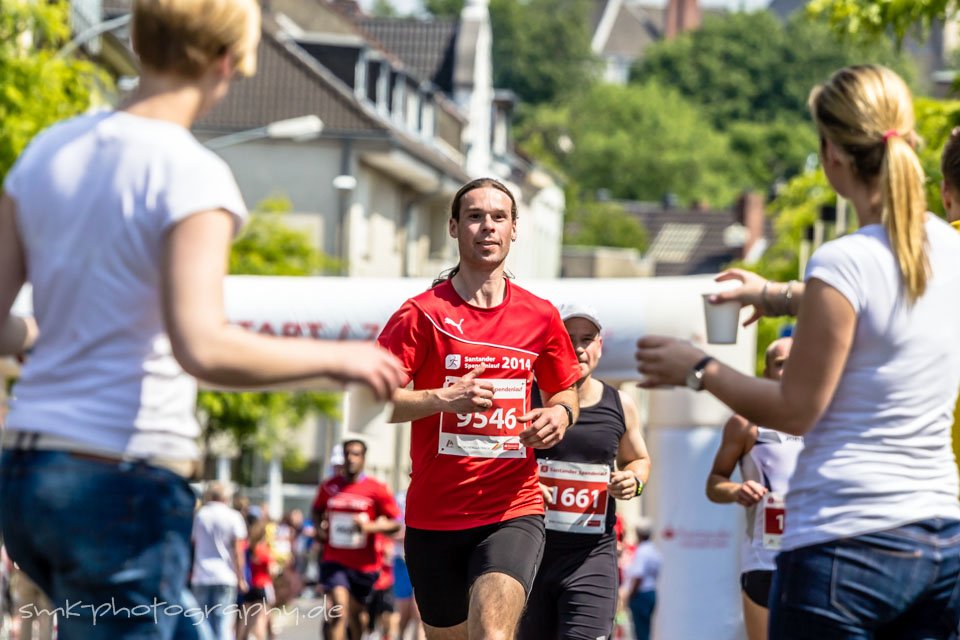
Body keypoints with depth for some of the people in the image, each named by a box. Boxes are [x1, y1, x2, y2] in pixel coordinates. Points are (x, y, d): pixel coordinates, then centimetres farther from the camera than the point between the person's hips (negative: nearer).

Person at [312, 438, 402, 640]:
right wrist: (321, 525, 4)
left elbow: (396, 524, -4)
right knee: (338, 609, -20)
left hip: (364, 565, 0)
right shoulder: (329, 487, 5)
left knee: (354, 615, 13)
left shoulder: (377, 489, -4)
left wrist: (369, 526, -20)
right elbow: (317, 510, 25)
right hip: (335, 561, 0)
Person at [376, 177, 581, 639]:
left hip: (513, 511, 0)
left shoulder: (540, 316, 7)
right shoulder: (423, 313, -2)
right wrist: (443, 399, -21)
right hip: (434, 513, 0)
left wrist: (559, 416, -1)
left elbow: (563, 393, 23)